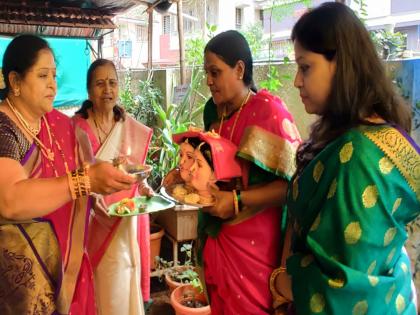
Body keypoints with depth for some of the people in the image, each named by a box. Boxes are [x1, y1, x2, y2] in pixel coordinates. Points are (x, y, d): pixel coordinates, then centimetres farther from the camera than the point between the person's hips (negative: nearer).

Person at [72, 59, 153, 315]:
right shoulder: (75, 127, -7)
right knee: (92, 292, 10)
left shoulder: (133, 129, 3)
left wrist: (144, 188, -8)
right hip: (90, 222, -2)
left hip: (125, 222, 2)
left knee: (121, 289, 12)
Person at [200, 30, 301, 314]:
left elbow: (292, 183, -18)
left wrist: (238, 201, -22)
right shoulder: (214, 112, 7)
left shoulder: (269, 111, -15)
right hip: (217, 237, 6)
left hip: (254, 242, -6)